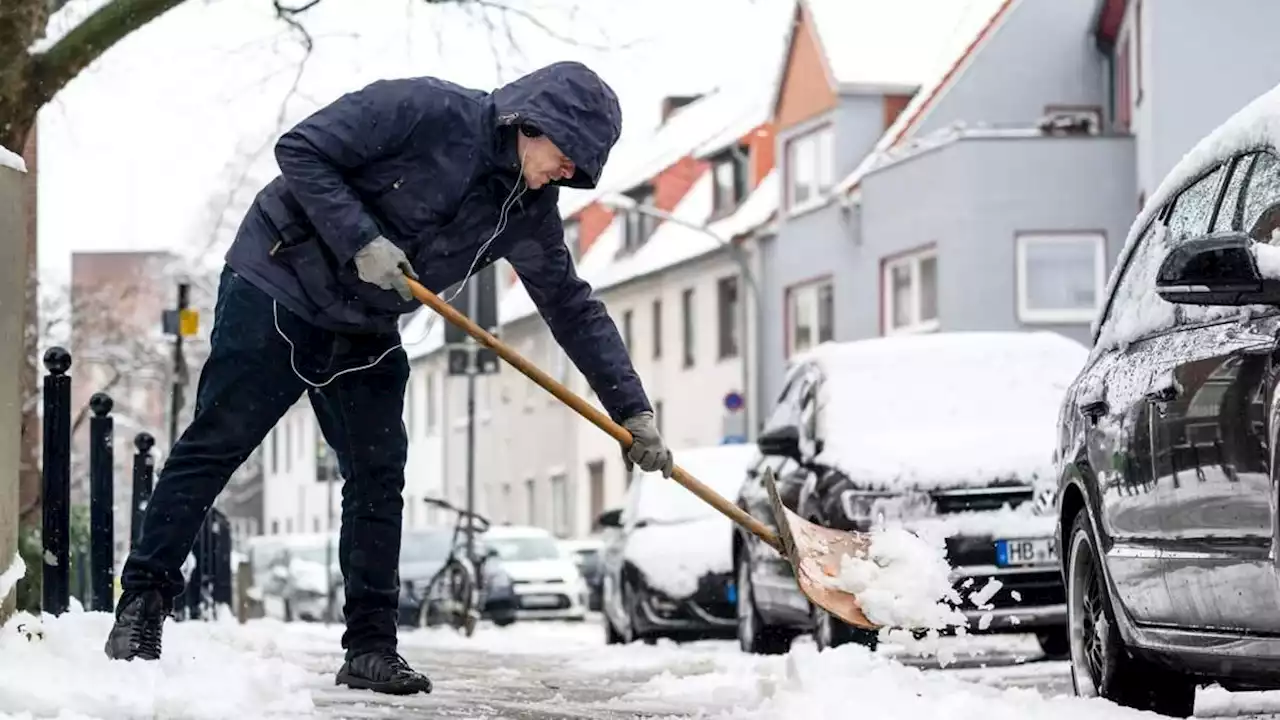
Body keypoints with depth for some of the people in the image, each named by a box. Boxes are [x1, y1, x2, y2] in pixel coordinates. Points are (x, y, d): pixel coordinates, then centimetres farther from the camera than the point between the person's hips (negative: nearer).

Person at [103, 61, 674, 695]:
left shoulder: (529, 213, -2)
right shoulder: (427, 111, -22)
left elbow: (575, 309, 4)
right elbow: (300, 150, -21)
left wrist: (633, 411, 0)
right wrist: (360, 241, -28)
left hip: (366, 333, 7)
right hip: (277, 290, -7)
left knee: (378, 477, 1)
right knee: (216, 443, -5)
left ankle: (370, 647, 6)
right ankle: (142, 604, 2)